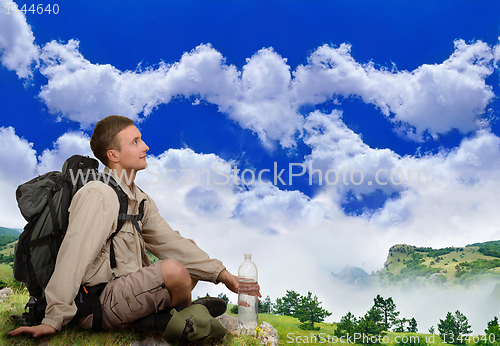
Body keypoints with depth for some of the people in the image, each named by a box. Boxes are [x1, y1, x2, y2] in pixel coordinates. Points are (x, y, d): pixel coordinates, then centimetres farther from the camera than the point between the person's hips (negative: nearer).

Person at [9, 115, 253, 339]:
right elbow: (73, 256, -22)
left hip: (124, 289, 9)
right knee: (174, 270, -27)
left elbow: (169, 242, 10)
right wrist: (54, 320, -26)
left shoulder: (139, 199, 13)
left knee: (194, 269, 12)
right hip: (97, 301, -9)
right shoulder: (98, 195, -15)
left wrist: (221, 274, 2)